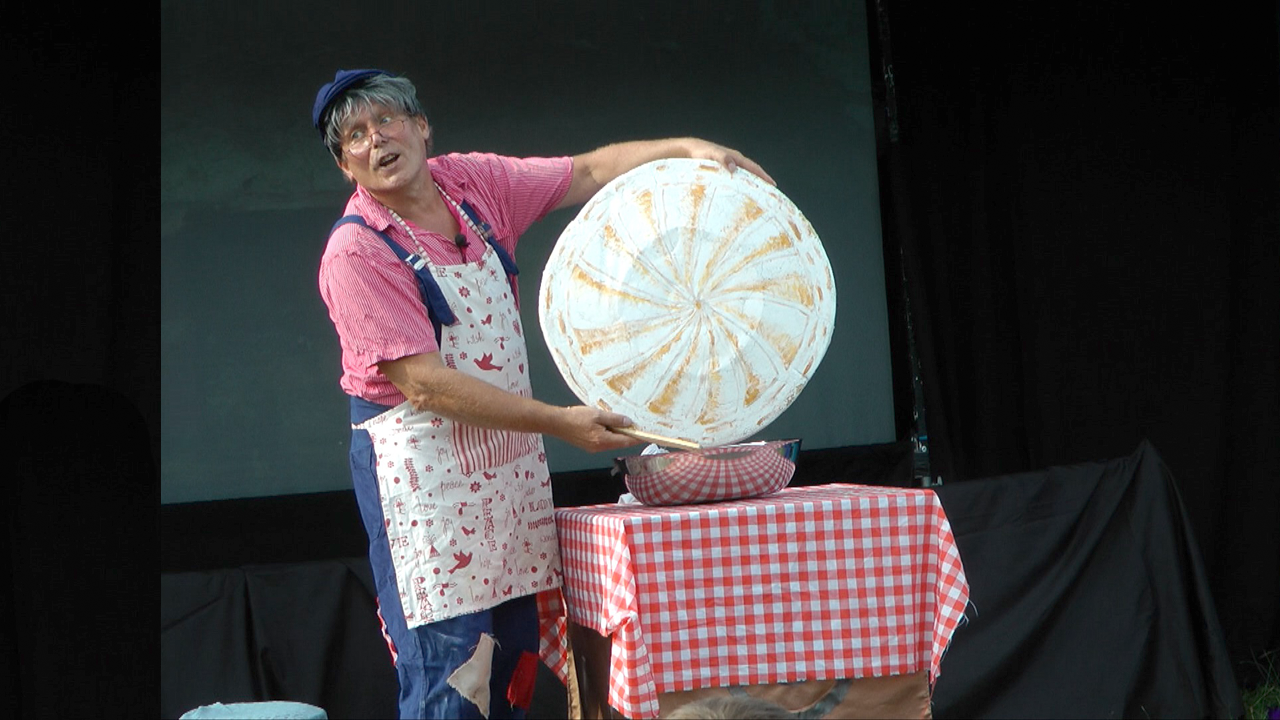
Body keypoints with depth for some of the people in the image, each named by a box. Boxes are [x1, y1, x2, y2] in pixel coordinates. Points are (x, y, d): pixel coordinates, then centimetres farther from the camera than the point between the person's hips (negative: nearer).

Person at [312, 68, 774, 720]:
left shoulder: (470, 180, 4)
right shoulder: (355, 252, -15)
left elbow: (588, 172, 13)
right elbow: (424, 384, -19)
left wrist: (686, 148, -2)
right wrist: (559, 422, -20)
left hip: (510, 454, 7)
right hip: (423, 465, -6)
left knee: (512, 661, 9)